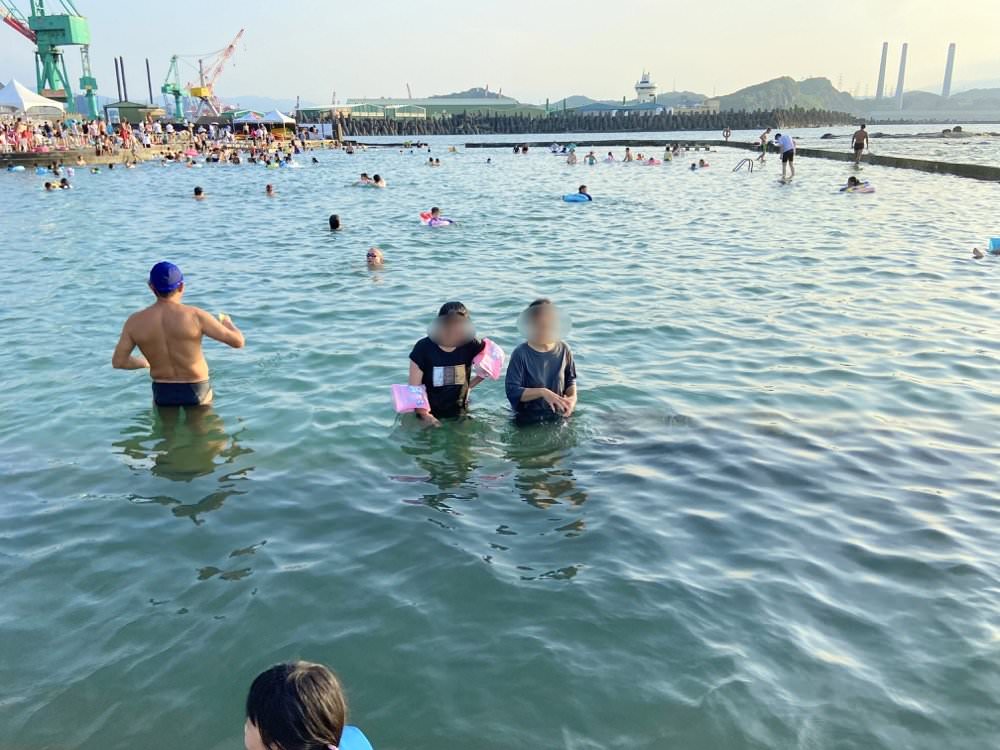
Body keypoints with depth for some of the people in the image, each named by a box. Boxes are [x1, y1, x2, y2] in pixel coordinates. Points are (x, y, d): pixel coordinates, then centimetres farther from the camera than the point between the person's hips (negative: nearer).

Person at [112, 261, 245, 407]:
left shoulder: (135, 321, -8)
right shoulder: (195, 315, -18)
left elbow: (118, 362, -2)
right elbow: (238, 341, -16)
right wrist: (227, 322, 6)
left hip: (162, 394, 2)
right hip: (196, 392, -2)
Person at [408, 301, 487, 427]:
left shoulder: (470, 345, -10)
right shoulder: (423, 348, -15)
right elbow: (414, 388, -12)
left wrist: (469, 386, 2)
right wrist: (425, 415, -20)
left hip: (459, 415, 2)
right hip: (430, 415, -2)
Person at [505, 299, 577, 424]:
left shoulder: (563, 349, -6)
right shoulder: (521, 354, -18)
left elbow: (570, 380, 7)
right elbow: (512, 391, -21)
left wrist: (573, 396, -14)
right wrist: (542, 392, -32)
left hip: (558, 418, 3)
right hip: (528, 421, -3)